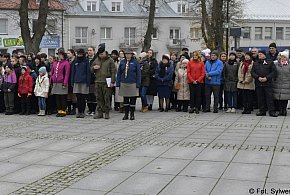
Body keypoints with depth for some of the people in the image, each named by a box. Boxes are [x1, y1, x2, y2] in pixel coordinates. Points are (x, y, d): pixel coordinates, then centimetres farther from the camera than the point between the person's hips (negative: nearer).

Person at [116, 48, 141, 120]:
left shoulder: (135, 62, -1)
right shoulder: (122, 62, 8)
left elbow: (138, 74, -2)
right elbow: (119, 73, 10)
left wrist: (138, 84, -7)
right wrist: (118, 83, 4)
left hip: (132, 84, -3)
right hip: (124, 84, 3)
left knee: (133, 100, 3)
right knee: (125, 100, 9)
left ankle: (132, 114, 12)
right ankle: (126, 114, 16)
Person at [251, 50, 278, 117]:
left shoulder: (270, 63, 6)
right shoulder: (255, 64, 15)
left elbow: (274, 72, -1)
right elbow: (252, 72, 8)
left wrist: (267, 78, -12)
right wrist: (258, 77, -9)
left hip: (268, 83, -3)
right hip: (258, 83, 3)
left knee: (269, 97, -6)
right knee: (260, 98, 5)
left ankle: (272, 111, -4)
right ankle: (262, 111, 13)